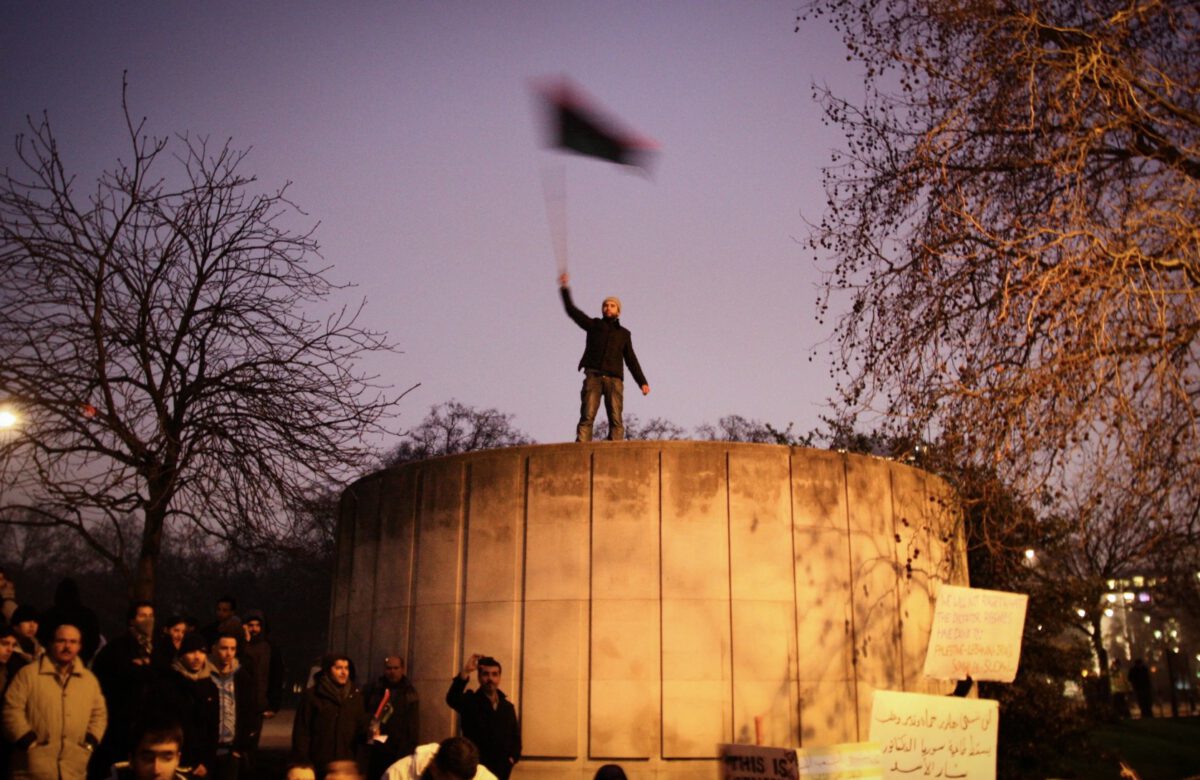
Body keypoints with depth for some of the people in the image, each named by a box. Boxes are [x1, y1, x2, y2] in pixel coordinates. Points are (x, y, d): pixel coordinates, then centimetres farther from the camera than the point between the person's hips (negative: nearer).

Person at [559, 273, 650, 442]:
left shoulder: (624, 334, 23)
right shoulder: (594, 325, 20)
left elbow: (631, 360, 19)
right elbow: (572, 311, 11)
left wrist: (642, 382, 9)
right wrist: (565, 289, 1)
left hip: (614, 379, 1)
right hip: (593, 376, -1)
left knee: (616, 420, -11)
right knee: (587, 417, -14)